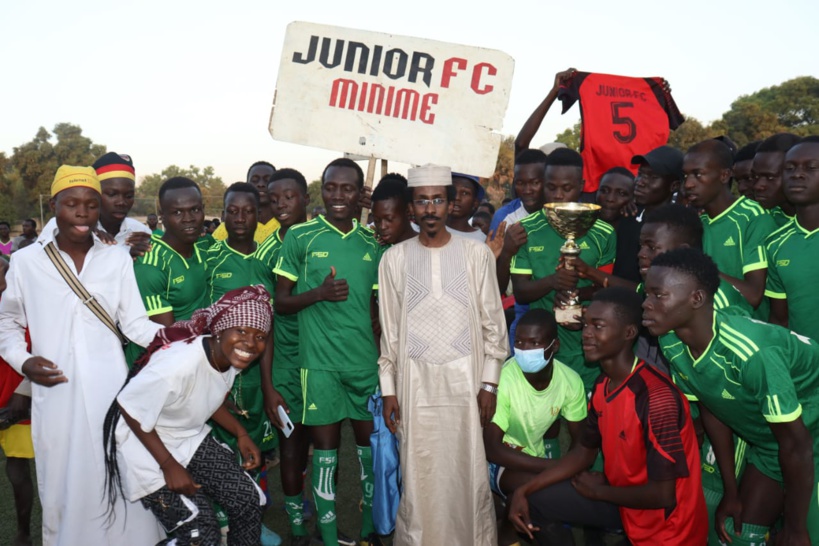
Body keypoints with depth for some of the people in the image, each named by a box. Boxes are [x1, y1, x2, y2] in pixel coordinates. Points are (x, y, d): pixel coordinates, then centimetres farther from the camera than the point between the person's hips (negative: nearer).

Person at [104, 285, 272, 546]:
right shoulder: (178, 364, -36)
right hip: (147, 446, -7)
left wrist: (241, 434, -3)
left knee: (248, 500, 0)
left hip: (190, 439, 7)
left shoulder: (232, 356, -11)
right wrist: (169, 464, -20)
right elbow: (129, 408, -24)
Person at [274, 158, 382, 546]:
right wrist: (319, 293, -18)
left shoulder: (372, 244, 8)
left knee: (371, 447, 11)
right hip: (320, 363, -3)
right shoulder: (300, 236, -2)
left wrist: (386, 359, 12)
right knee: (326, 451, 5)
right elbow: (281, 303, 0)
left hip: (367, 361, 3)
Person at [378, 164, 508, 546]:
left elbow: (492, 324, 3)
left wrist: (490, 383, -1)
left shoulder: (477, 253, 1)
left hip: (465, 377, 0)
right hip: (415, 379, 1)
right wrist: (388, 388, 4)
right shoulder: (395, 258, 4)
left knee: (468, 472, 4)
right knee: (419, 475, 5)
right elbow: (389, 329, 6)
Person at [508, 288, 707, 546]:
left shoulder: (657, 397, -30)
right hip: (625, 500, 7)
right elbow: (584, 452, 8)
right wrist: (524, 490, -2)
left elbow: (663, 495, -27)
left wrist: (599, 490, -10)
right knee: (534, 502, 2)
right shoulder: (603, 386, -3)